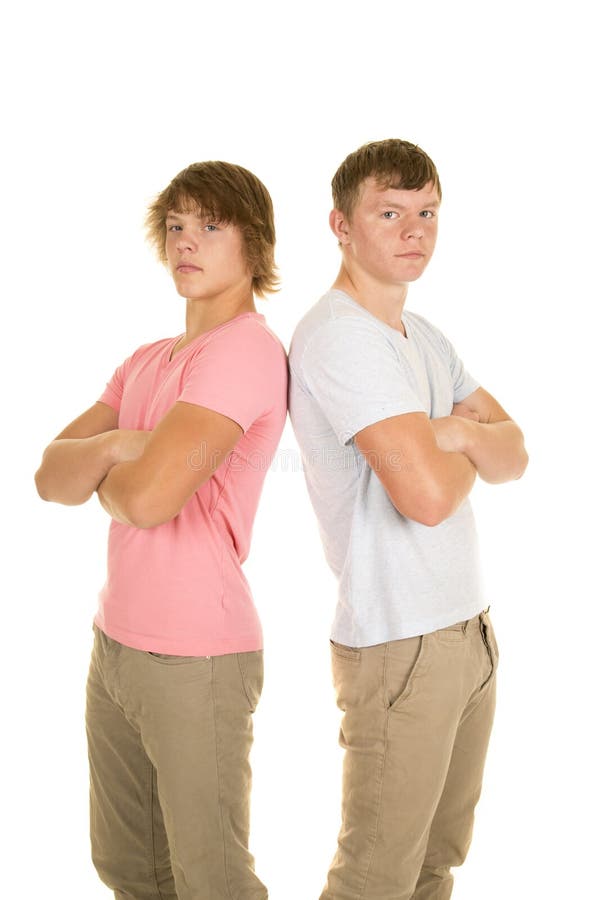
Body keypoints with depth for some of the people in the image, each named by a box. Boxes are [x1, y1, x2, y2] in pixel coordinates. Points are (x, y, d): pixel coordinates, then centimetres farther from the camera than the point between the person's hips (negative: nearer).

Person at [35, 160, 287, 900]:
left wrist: (101, 476, -4)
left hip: (195, 659, -8)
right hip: (115, 643, 9)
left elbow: (148, 498, -26)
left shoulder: (247, 350, -15)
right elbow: (51, 475, 6)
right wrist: (114, 447, -14)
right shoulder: (145, 362, 14)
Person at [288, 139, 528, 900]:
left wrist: (457, 432, -14)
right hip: (399, 646, -8)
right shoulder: (340, 333, -17)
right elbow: (427, 495, -26)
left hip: (469, 630, 9)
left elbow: (513, 456, 8)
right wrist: (470, 448, -4)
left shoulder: (424, 337, 12)